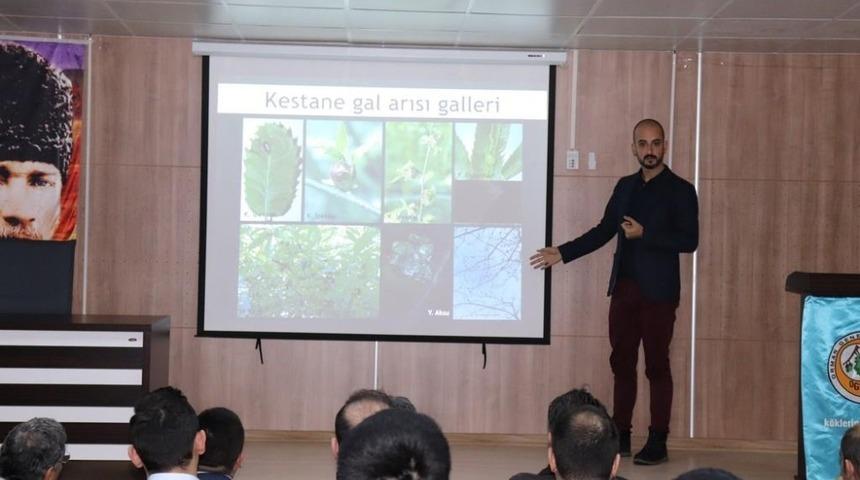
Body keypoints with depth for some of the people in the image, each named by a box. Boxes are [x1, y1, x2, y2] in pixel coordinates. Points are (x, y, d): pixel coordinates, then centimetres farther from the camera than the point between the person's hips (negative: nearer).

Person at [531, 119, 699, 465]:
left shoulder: (680, 190, -5)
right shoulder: (625, 187, 12)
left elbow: (689, 241, -11)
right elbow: (604, 231, 13)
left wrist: (644, 234, -19)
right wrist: (562, 253, 6)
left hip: (658, 291, -5)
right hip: (624, 288, 5)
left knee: (656, 365, 0)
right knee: (622, 362, 8)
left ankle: (658, 442, 7)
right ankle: (620, 435, 16)